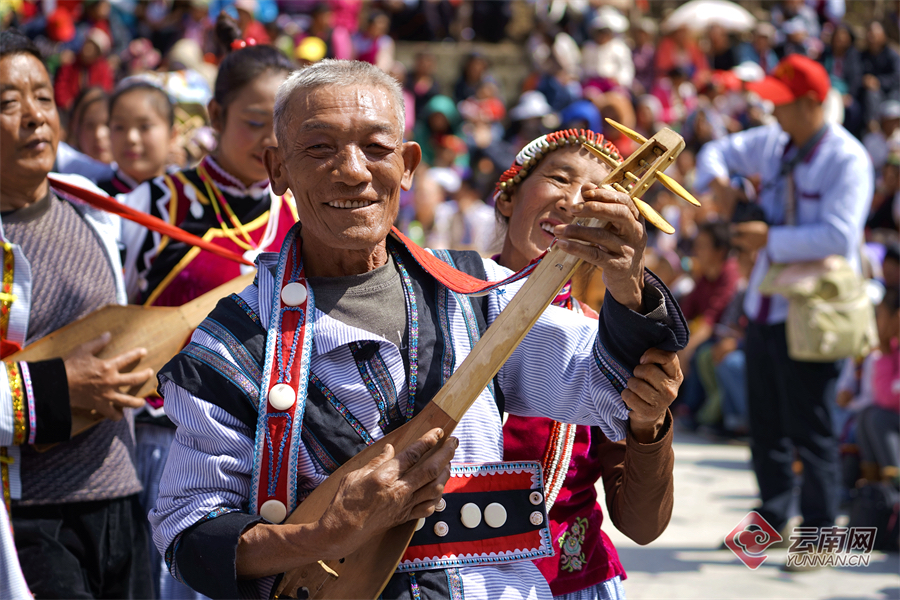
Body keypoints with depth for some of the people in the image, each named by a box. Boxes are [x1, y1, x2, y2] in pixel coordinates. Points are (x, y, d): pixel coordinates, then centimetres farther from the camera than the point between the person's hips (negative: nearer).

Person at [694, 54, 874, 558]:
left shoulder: (847, 158, -14)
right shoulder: (773, 143, 8)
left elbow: (839, 235, -24)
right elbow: (719, 151, 23)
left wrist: (771, 238, -20)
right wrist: (718, 181, 1)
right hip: (766, 304, 7)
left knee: (811, 430, -3)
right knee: (766, 422, 16)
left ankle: (820, 534, 9)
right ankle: (773, 520, 30)